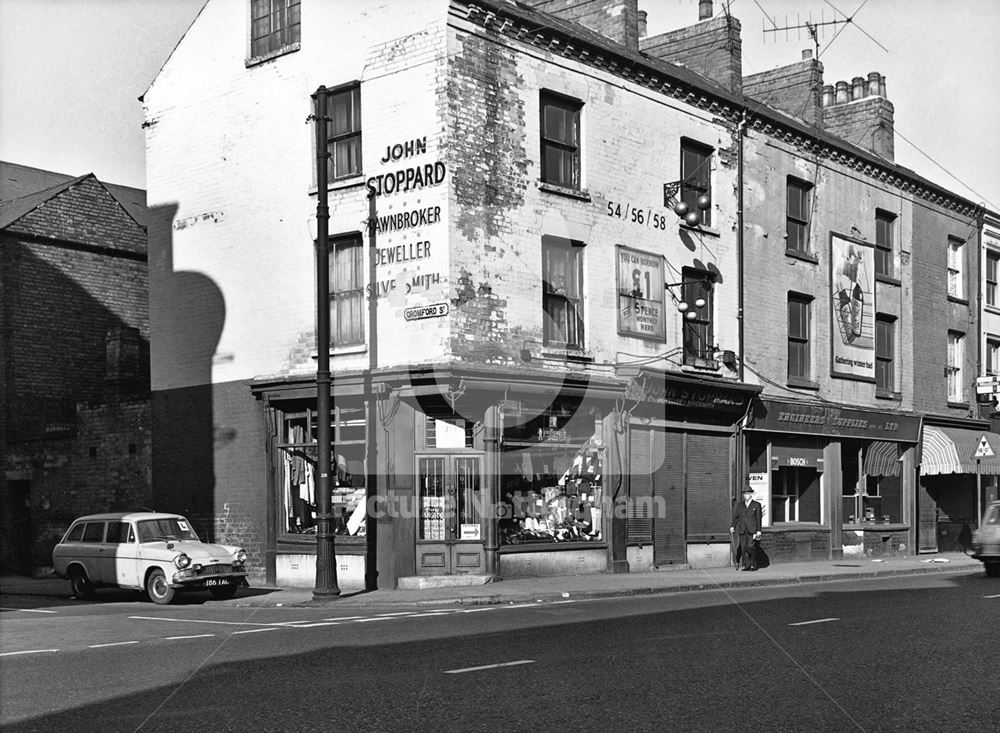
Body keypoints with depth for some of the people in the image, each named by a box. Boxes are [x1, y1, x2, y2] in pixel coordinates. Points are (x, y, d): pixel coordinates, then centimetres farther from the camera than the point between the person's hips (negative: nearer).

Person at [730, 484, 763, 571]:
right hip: (742, 530, 3)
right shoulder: (739, 505, 15)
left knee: (750, 546, -12)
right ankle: (745, 565, 3)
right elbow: (736, 517, 12)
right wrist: (733, 526, -2)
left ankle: (753, 564, 2)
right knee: (743, 548, -1)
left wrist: (758, 530, -3)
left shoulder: (757, 505, 7)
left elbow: (758, 518, 3)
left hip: (752, 530, -3)